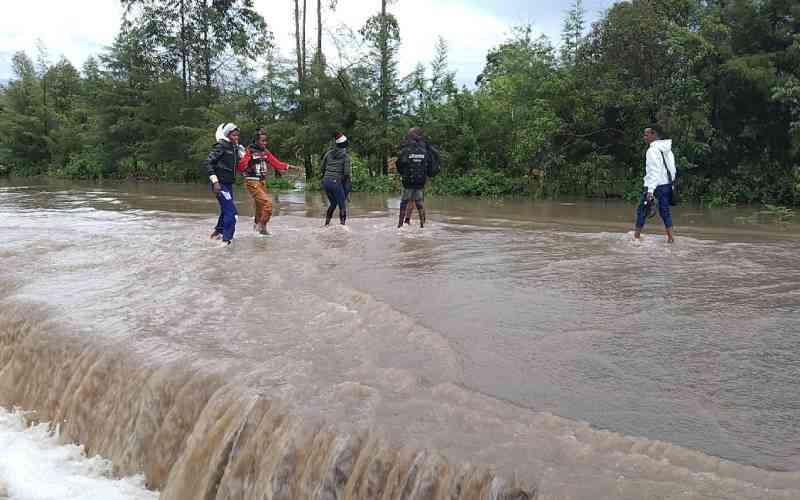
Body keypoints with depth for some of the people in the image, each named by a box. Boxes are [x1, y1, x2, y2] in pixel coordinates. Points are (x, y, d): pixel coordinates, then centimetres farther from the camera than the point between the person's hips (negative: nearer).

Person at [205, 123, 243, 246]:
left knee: (226, 210, 21)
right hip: (220, 184, -8)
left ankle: (218, 232, 40)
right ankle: (227, 239, -7)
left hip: (229, 184, 9)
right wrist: (215, 181, -21)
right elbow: (207, 163, -16)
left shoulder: (235, 148, 11)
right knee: (231, 211, -13)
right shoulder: (221, 147, -12)